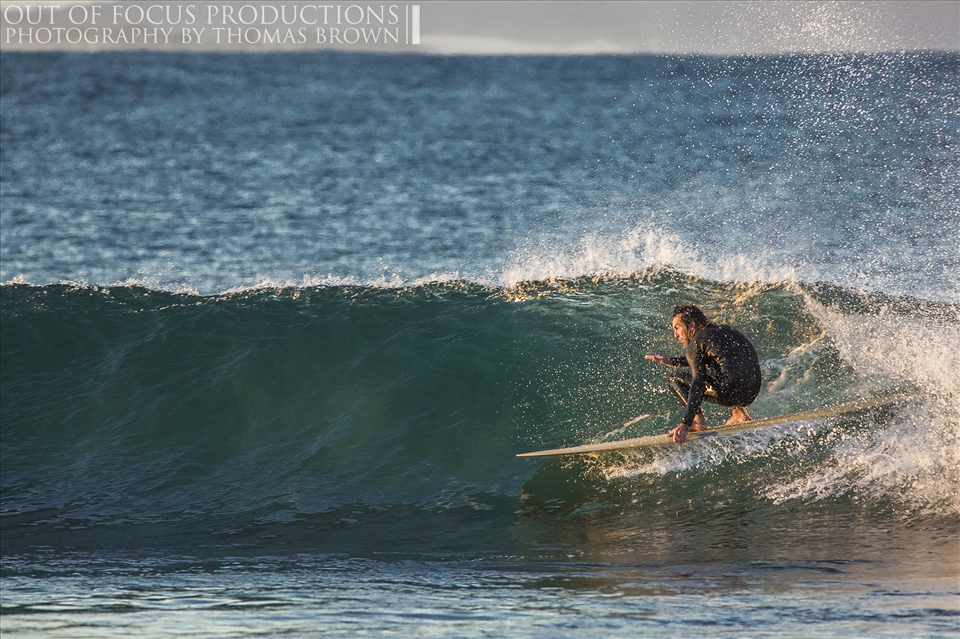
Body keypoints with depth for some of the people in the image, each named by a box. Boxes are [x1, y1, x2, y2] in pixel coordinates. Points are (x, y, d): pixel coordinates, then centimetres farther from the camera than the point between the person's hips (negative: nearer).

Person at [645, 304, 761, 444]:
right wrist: (672, 361, 39)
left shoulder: (696, 343, -1)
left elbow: (698, 383, -15)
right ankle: (739, 411, 18)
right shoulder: (727, 331, 22)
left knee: (675, 380, 11)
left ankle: (698, 420, -7)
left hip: (731, 392, -7)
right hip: (752, 394, 7)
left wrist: (685, 424, -21)